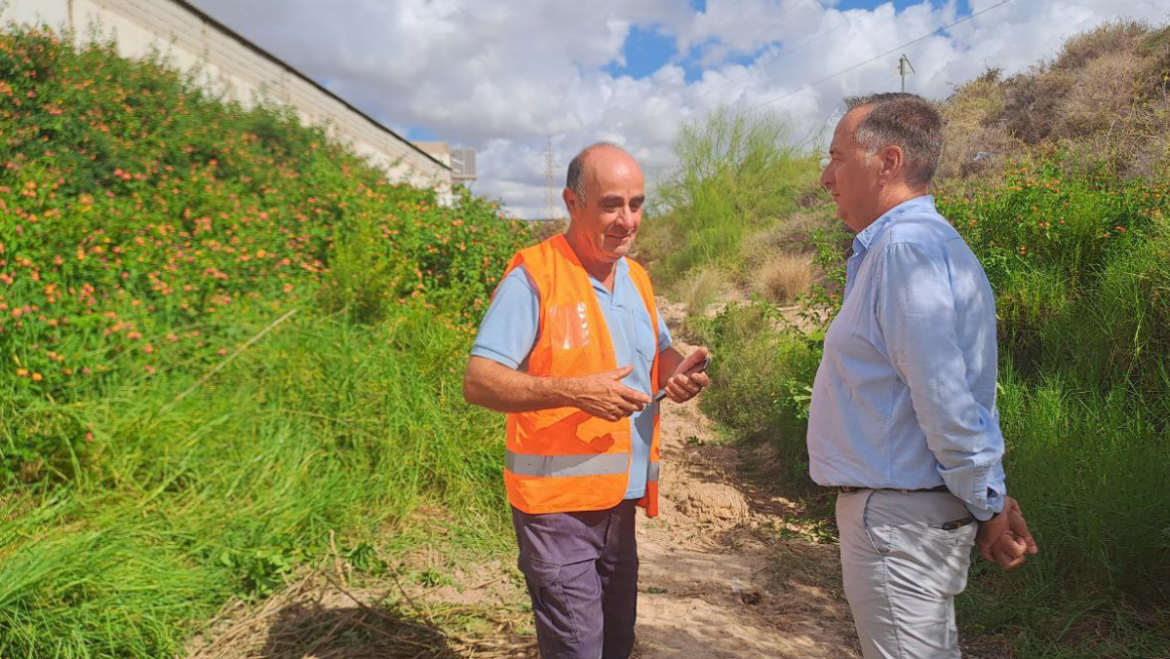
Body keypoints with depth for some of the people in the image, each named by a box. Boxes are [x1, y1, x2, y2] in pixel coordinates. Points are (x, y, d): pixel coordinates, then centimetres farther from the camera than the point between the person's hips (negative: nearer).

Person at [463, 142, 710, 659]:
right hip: (557, 500, -7)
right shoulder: (533, 276, -13)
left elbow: (659, 353, 23)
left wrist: (680, 373, -1)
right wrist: (573, 391, -30)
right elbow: (478, 382, -17)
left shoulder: (637, 278, 10)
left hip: (621, 498, 7)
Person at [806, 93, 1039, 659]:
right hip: (894, 507, 10)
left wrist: (987, 506, -12)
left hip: (898, 520, -10)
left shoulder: (906, 247, -21)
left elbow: (946, 397, -24)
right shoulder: (908, 243, 12)